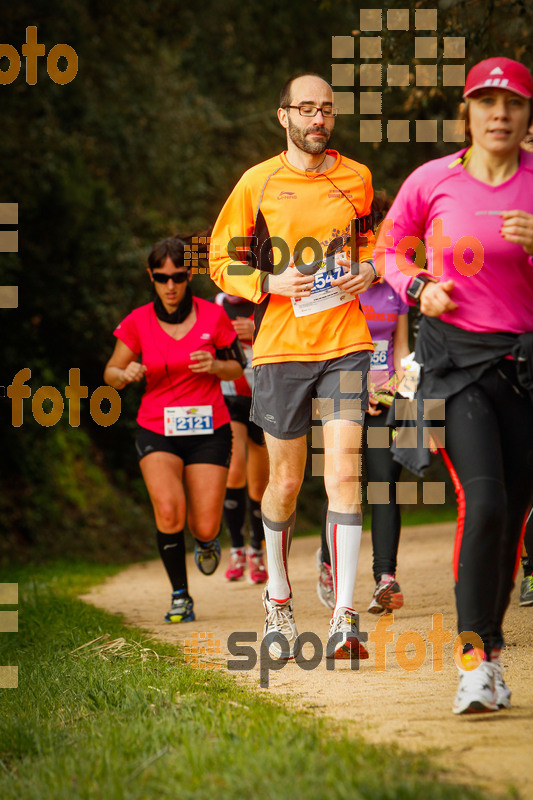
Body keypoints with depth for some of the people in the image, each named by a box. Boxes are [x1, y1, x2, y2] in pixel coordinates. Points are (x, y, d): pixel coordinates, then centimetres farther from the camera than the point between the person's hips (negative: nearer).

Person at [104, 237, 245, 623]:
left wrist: (213, 366, -15)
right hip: (157, 431, 0)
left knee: (204, 529, -4)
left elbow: (238, 367, 7)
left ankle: (207, 540, 35)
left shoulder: (213, 316, -4)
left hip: (208, 431, 0)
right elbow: (111, 373, 5)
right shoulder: (138, 322, -3)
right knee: (169, 512, -24)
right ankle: (180, 596, -7)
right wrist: (126, 374, -19)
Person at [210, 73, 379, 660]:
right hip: (281, 347, 0)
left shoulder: (356, 179, 7)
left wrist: (368, 269, 2)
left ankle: (344, 616, -15)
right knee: (285, 482, 7)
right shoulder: (259, 183, 1)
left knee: (344, 471, -13)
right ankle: (277, 594, 31)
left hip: (345, 343, 1)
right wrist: (272, 282, -11)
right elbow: (223, 260, 6)